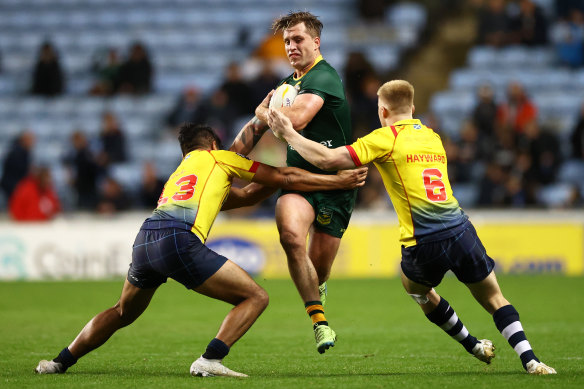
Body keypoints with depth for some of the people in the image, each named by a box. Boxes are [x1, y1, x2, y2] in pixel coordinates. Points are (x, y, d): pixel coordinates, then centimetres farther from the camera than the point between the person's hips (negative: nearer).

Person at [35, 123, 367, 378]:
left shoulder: (180, 172, 38)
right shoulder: (216, 158, 19)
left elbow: (247, 196, 43)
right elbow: (283, 177, 19)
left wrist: (277, 182, 42)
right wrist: (338, 181, 25)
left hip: (145, 240, 7)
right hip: (179, 240, -7)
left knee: (122, 313, 32)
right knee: (256, 297, 1)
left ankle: (62, 361, 30)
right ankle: (210, 360, -13)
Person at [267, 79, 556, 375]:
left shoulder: (385, 138, 0)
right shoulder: (432, 137, 19)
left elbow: (328, 160, -8)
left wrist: (288, 134, 3)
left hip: (422, 245, -4)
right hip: (460, 230, 4)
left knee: (416, 288, 29)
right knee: (493, 298, 14)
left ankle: (472, 344, 33)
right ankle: (529, 359, -3)